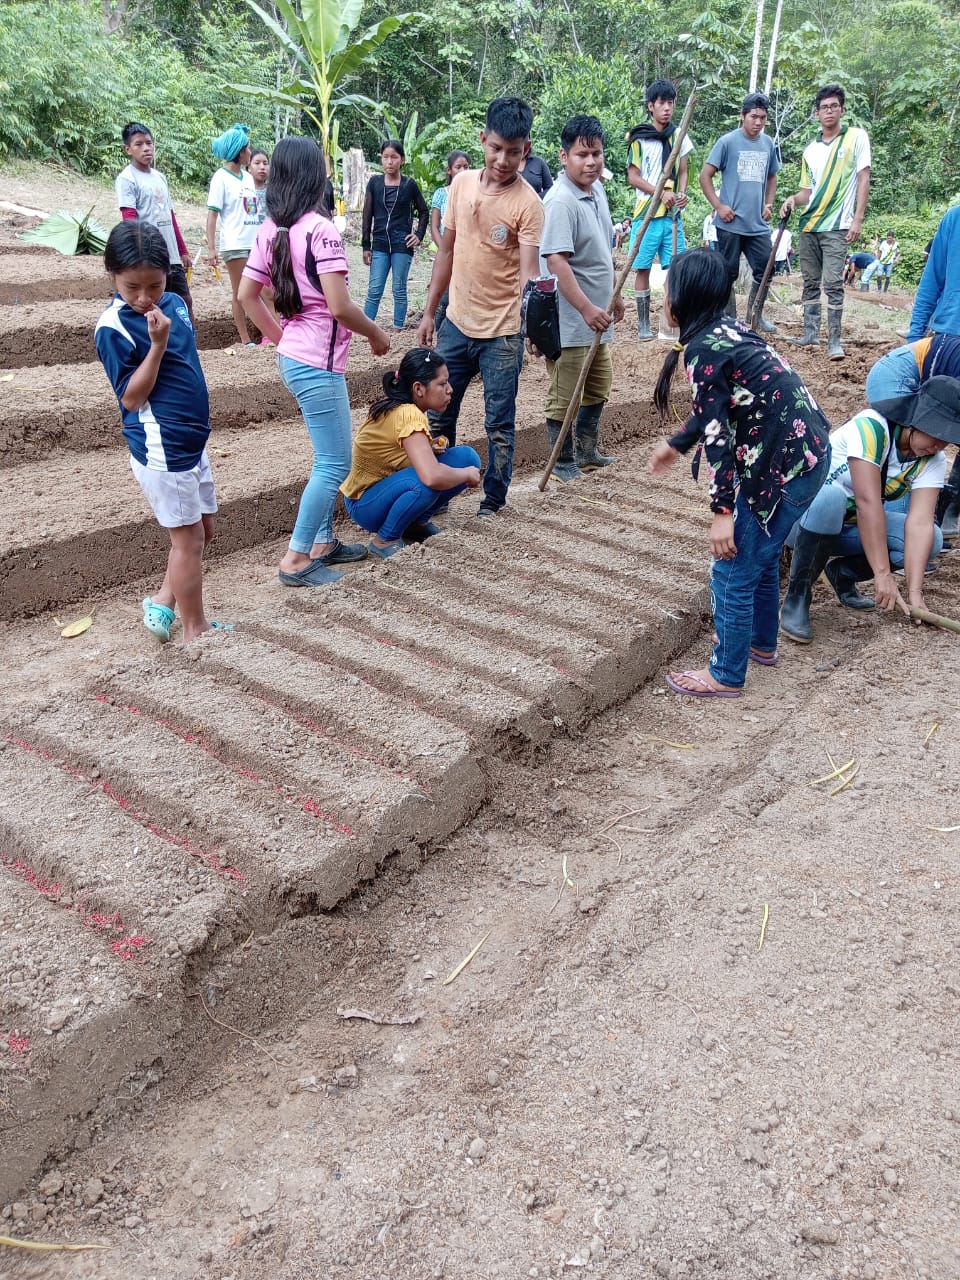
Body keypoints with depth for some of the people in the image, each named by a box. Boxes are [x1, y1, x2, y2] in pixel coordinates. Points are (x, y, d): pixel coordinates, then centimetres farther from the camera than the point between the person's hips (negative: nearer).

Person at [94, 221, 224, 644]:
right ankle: (196, 630, 17)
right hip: (161, 448, -8)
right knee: (188, 537, 3)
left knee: (203, 527, 17)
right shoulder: (113, 327, -16)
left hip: (191, 440, 8)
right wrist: (157, 344, -24)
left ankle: (163, 600, 31)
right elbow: (132, 397, -17)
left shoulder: (174, 303, 5)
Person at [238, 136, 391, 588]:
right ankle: (296, 559, 4)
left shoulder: (270, 230, 7)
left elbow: (247, 295, 11)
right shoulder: (320, 231, -17)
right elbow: (339, 306, -22)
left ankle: (323, 542, 27)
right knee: (335, 463, 0)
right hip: (317, 364, -9)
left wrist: (281, 339, 17)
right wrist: (376, 334, -6)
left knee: (330, 457, 19)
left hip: (292, 358, 9)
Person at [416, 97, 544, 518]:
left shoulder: (527, 203, -13)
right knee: (438, 414, 14)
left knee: (498, 425, 3)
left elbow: (528, 271, -21)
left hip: (501, 332, -5)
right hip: (456, 324, 6)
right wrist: (430, 312, 11)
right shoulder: (462, 184, 3)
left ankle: (493, 501, 19)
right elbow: (447, 251, 10)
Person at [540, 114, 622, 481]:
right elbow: (556, 261, -28)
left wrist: (614, 295, 25)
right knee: (565, 397, 2)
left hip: (595, 318, 10)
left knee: (598, 388, 21)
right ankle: (563, 464, 16)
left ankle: (586, 453, 36)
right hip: (569, 320, -9)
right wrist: (587, 309, -33)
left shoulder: (597, 190, 9)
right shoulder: (560, 202, -20)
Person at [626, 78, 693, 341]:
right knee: (643, 268, 0)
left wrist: (682, 194, -5)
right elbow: (633, 177, -4)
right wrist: (661, 193, -14)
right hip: (647, 213, -3)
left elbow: (682, 172, 15)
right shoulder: (639, 137, -2)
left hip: (673, 213, 3)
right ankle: (643, 324, 8)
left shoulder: (679, 135, 10)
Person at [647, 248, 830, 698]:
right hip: (805, 451, 10)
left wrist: (722, 512, -20)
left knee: (733, 571, 2)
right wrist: (675, 444, 36)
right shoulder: (727, 329, 11)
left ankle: (726, 676, 15)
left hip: (785, 463, -10)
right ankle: (761, 643, 43)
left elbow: (717, 433, -21)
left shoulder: (703, 348, -17)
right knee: (760, 555, 25)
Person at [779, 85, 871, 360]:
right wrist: (793, 200, -6)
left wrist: (857, 220, -12)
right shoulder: (810, 149, 12)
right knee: (810, 282, 9)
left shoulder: (857, 137, 0)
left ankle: (835, 340, -11)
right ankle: (811, 334, 17)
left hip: (836, 226, -5)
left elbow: (863, 179, -3)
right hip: (808, 224, 5)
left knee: (833, 283, -12)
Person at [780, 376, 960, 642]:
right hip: (805, 516, -6)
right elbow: (868, 503, -34)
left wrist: (914, 593, -29)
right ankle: (796, 598, -24)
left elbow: (919, 523, -18)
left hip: (848, 526, 6)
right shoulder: (871, 427, -27)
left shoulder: (933, 460, -8)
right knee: (831, 496, -38)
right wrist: (883, 575, -37)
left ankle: (843, 572, 7)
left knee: (931, 539, -13)